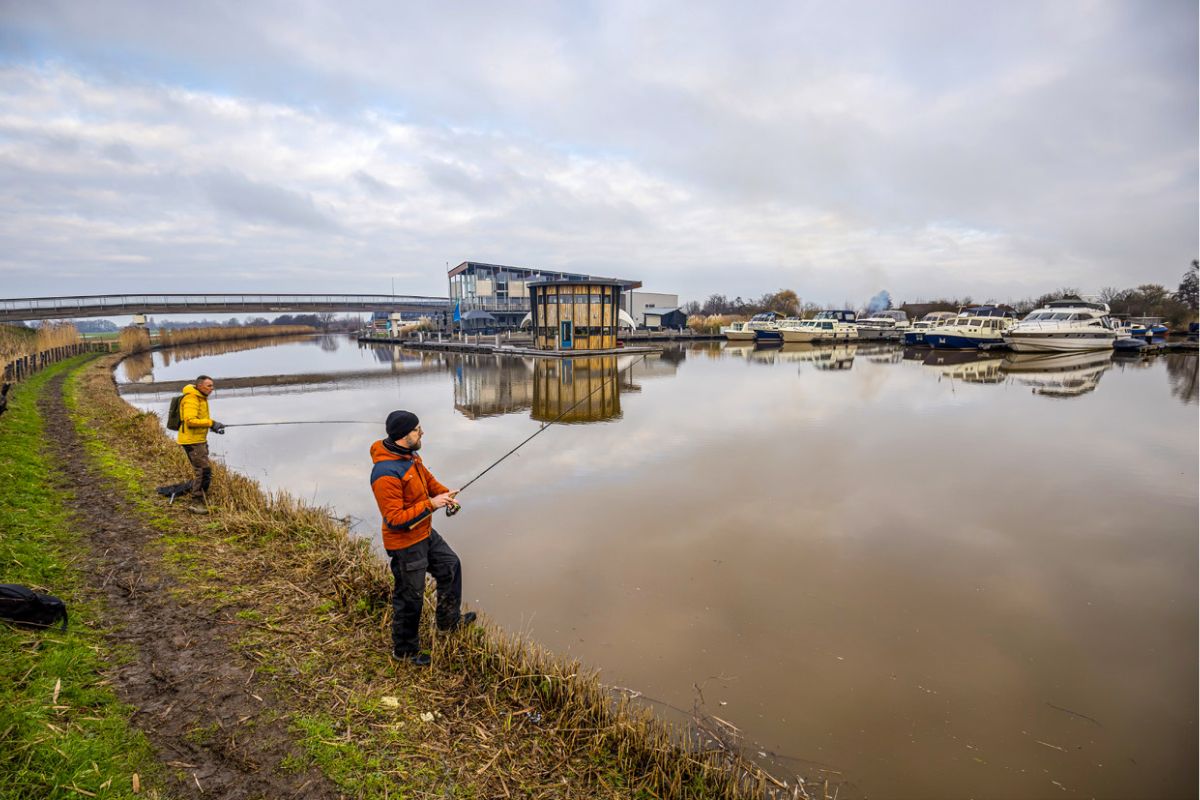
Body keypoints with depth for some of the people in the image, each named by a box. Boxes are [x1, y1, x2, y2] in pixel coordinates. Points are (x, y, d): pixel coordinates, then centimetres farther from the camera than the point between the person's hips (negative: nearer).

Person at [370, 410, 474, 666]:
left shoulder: (409, 454, -3)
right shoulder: (385, 474, -32)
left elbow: (427, 477, 13)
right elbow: (394, 519, -30)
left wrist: (445, 493, -5)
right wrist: (430, 505, -28)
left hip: (425, 533, 10)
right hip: (405, 544, -9)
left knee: (450, 566, 24)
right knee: (410, 597, 8)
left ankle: (449, 619, 44)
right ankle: (405, 650, 31)